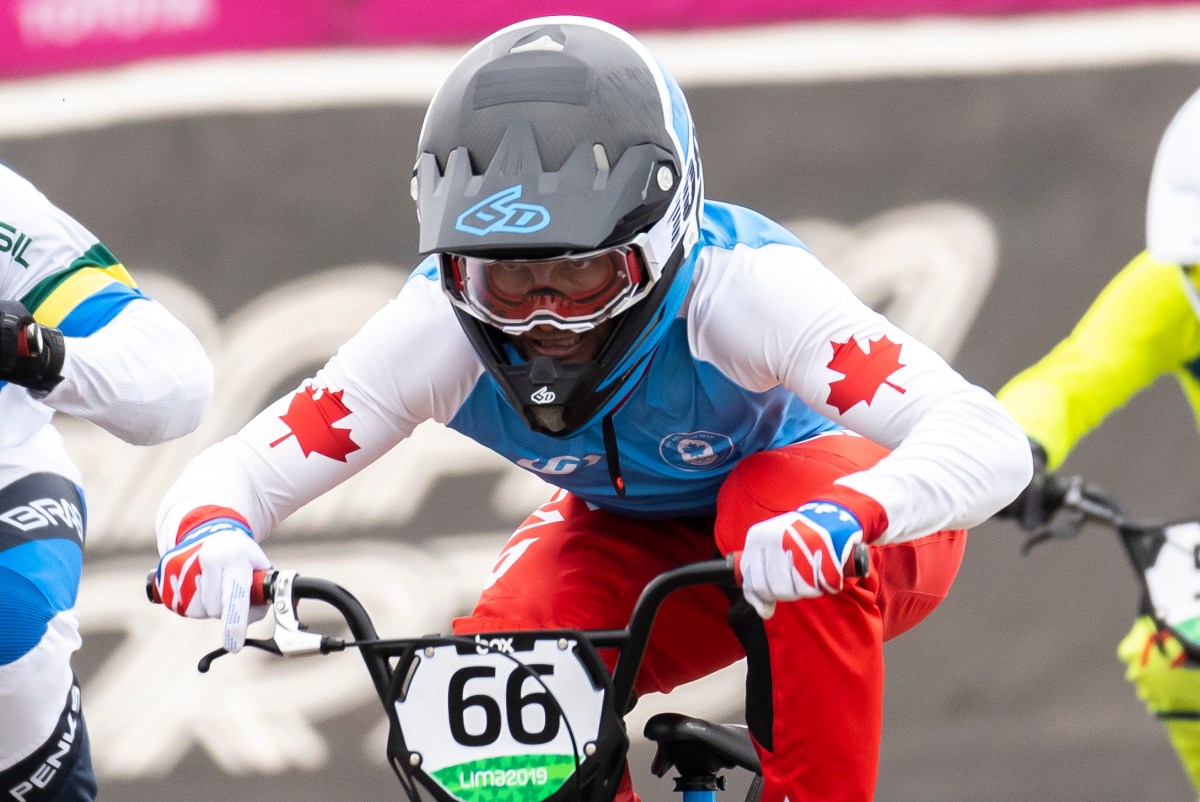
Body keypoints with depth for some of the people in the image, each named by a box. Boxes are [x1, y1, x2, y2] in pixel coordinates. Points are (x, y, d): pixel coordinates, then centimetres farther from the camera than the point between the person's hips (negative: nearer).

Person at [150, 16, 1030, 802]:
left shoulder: (737, 284, -37)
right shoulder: (443, 327, -26)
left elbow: (988, 442, -46)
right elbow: (236, 470, -24)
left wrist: (846, 517, -67)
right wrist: (212, 533, -49)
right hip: (644, 541, 4)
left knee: (779, 503, -37)